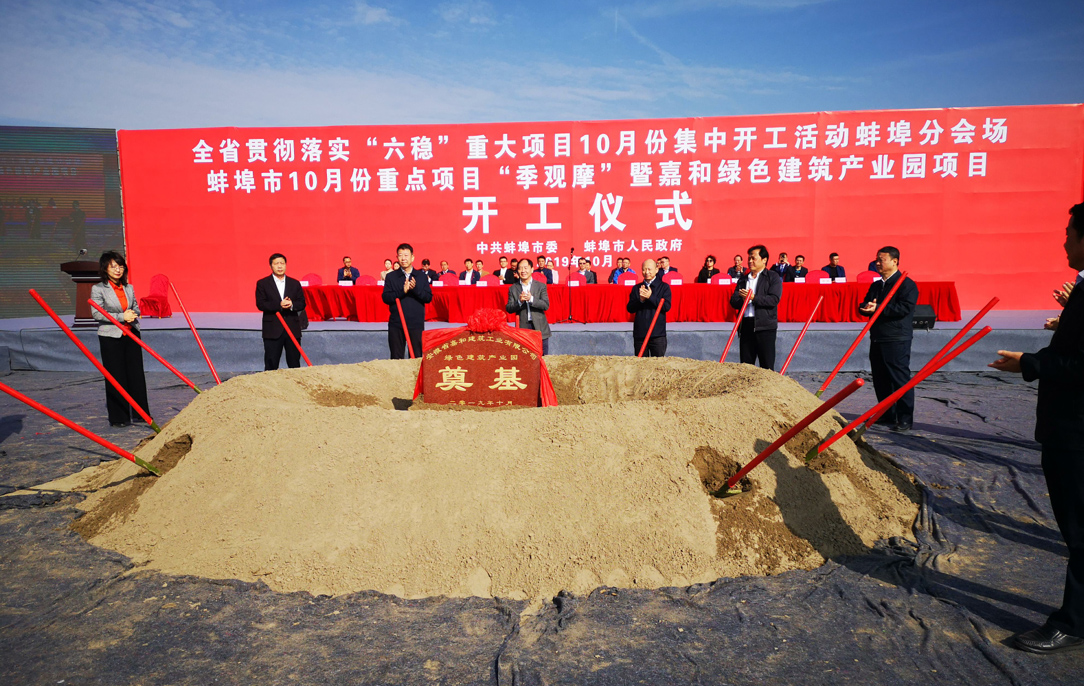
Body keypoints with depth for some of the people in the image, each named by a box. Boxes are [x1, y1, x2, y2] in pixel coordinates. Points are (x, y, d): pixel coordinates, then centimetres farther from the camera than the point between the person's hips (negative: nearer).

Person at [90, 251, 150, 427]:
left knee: (136, 374, 5)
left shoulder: (129, 287, 10)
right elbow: (96, 313, -11)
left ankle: (139, 413, 15)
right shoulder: (98, 289, -5)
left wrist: (133, 314, -4)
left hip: (131, 335, 5)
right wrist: (121, 317, -17)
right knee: (116, 377, 0)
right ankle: (118, 418, 9)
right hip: (110, 337, -4)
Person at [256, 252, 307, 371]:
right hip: (272, 329, -2)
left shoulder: (295, 283, 13)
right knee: (271, 364, 0)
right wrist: (279, 305, -19)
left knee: (294, 363, 6)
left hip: (293, 329, 2)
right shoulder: (262, 283, 5)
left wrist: (292, 305, -16)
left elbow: (302, 303, 6)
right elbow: (260, 304, -6)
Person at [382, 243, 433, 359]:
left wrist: (415, 289, -15)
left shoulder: (421, 276, 9)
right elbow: (385, 297, -3)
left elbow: (429, 297, 0)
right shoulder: (391, 277, 8)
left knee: (417, 357, 0)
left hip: (416, 323, 0)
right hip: (396, 323, 0)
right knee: (396, 358, 4)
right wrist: (402, 291, -15)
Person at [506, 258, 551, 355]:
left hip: (540, 328, 0)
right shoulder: (513, 288, 8)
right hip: (522, 328, 0)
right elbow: (508, 309, 1)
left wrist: (531, 299, -18)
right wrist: (519, 302, -17)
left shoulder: (541, 286, 6)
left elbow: (546, 305, -5)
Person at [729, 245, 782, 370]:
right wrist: (742, 299, -11)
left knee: (767, 365, -3)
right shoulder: (743, 279, 19)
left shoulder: (773, 277, 4)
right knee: (745, 364, 7)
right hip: (746, 325, 5)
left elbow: (774, 299, -10)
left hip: (765, 326, -5)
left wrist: (753, 298, -17)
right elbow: (733, 301, 10)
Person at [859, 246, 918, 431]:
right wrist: (867, 307, -8)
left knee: (900, 379, -6)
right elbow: (864, 306, 16)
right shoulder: (876, 285, 18)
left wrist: (878, 308, -21)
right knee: (880, 379, 13)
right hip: (877, 339, 8)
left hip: (897, 340, -8)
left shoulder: (906, 284, -7)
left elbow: (904, 308, -19)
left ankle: (905, 419, -1)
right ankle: (887, 414, 25)